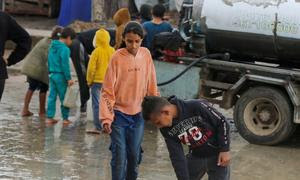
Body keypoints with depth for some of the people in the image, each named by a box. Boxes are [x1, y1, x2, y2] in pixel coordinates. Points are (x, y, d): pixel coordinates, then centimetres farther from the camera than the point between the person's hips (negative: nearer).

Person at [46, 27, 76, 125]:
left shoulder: (52, 46, 10)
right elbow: (65, 65, -18)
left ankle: (49, 117, 11)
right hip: (61, 76, -8)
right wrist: (69, 78, -15)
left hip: (52, 75, 8)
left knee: (52, 96, 10)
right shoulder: (65, 49, -15)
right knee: (64, 97, 2)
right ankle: (65, 118, 8)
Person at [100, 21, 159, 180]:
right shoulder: (117, 58, -13)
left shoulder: (146, 55, -1)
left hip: (138, 115, 4)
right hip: (119, 115, -4)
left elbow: (151, 86, 8)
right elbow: (107, 91, -12)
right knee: (119, 156, -5)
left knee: (134, 156, 11)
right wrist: (106, 118, -18)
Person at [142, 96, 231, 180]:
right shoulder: (167, 129, -13)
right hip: (196, 156, 5)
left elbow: (222, 122, -17)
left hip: (216, 155, -5)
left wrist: (224, 150, -16)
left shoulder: (197, 107, -29)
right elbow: (177, 157, -9)